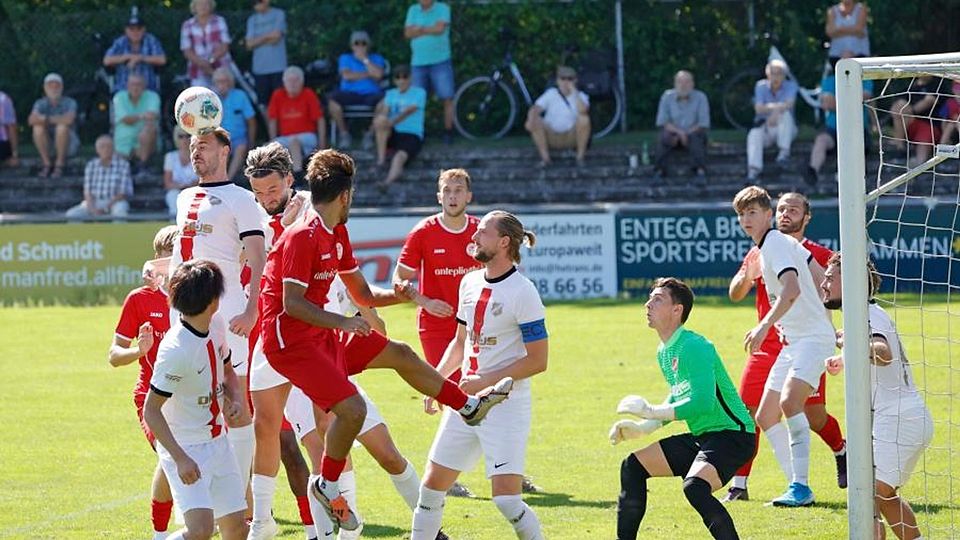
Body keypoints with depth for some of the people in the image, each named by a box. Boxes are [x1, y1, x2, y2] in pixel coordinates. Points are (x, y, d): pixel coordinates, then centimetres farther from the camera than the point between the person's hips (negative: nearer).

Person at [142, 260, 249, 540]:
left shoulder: (216, 325, 0)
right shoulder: (175, 349, -26)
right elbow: (151, 411, -22)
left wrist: (236, 398, -2)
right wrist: (181, 459, -28)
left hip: (217, 441, 8)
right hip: (185, 449, -8)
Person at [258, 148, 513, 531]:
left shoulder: (337, 235, 11)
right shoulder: (302, 237, -21)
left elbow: (362, 294, 17)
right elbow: (291, 303, -24)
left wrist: (397, 295, -2)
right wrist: (342, 322, -30)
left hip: (321, 334, 10)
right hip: (290, 340, -10)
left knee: (399, 355, 17)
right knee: (352, 409, -21)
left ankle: (469, 406, 35)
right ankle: (327, 486, 1)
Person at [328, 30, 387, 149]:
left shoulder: (376, 59, 18)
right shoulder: (345, 58, 19)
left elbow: (378, 74, -4)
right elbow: (346, 75, -1)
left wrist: (364, 59, 1)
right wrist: (368, 74, 0)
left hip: (371, 94, -1)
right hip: (350, 94, 1)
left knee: (382, 99, -36)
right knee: (332, 98, -31)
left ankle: (369, 134, -19)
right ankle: (344, 133, -19)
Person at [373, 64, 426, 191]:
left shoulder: (419, 93, 4)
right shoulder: (391, 94, 17)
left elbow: (409, 111, -12)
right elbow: (385, 111, 0)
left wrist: (391, 122, -26)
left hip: (412, 135, -4)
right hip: (392, 134, 4)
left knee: (400, 156, -35)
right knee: (381, 119, -29)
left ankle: (388, 182, -65)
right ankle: (381, 159, -28)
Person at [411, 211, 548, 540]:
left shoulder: (523, 293, -14)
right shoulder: (470, 282, 9)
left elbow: (538, 361, -14)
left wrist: (486, 382, -18)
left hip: (506, 404, -7)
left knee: (506, 498, -15)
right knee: (432, 484, 8)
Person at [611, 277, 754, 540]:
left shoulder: (694, 347, -20)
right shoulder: (664, 352, 10)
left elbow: (701, 403, -28)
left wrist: (652, 412, -22)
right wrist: (642, 428, 13)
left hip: (732, 434, -10)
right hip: (701, 437, 10)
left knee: (694, 486, -34)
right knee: (632, 467, 9)